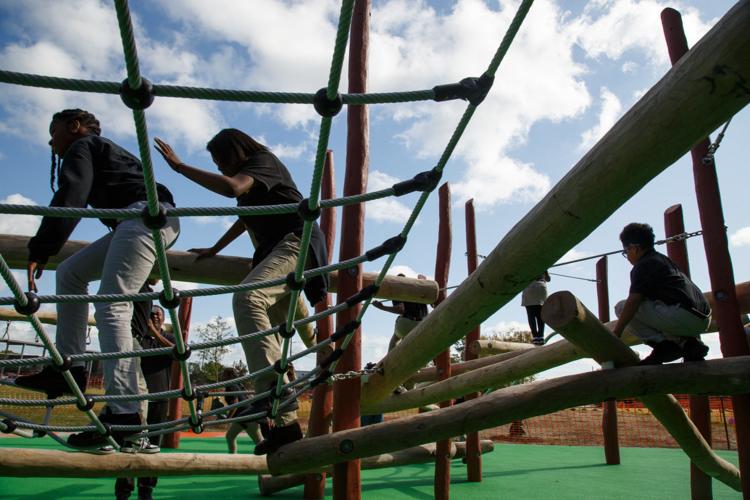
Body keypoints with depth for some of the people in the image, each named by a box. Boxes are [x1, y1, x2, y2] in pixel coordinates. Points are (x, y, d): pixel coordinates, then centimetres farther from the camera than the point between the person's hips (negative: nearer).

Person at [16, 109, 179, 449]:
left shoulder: (82, 146, 7)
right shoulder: (103, 150, 35)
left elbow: (70, 198, -10)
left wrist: (39, 252, -16)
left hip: (145, 214, -10)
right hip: (152, 219, 10)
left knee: (111, 308, -16)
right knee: (70, 272, 15)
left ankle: (123, 412, -22)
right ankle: (68, 368, 11)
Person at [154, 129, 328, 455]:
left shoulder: (264, 161, -2)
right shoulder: (250, 178, 27)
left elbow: (231, 187, -23)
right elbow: (244, 220, 40)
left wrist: (179, 166, -16)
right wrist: (214, 250, 45)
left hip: (297, 243, -10)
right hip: (277, 250, 10)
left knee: (246, 297, -35)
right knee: (267, 335, 5)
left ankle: (272, 389, -42)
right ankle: (285, 422, 8)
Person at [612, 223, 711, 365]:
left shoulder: (642, 266, -2)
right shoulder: (664, 260, 26)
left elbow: (633, 302, -12)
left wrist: (615, 333, -9)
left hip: (683, 315, -9)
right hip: (703, 320, 9)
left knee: (622, 307, -5)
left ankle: (663, 345, -7)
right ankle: (686, 342, 11)